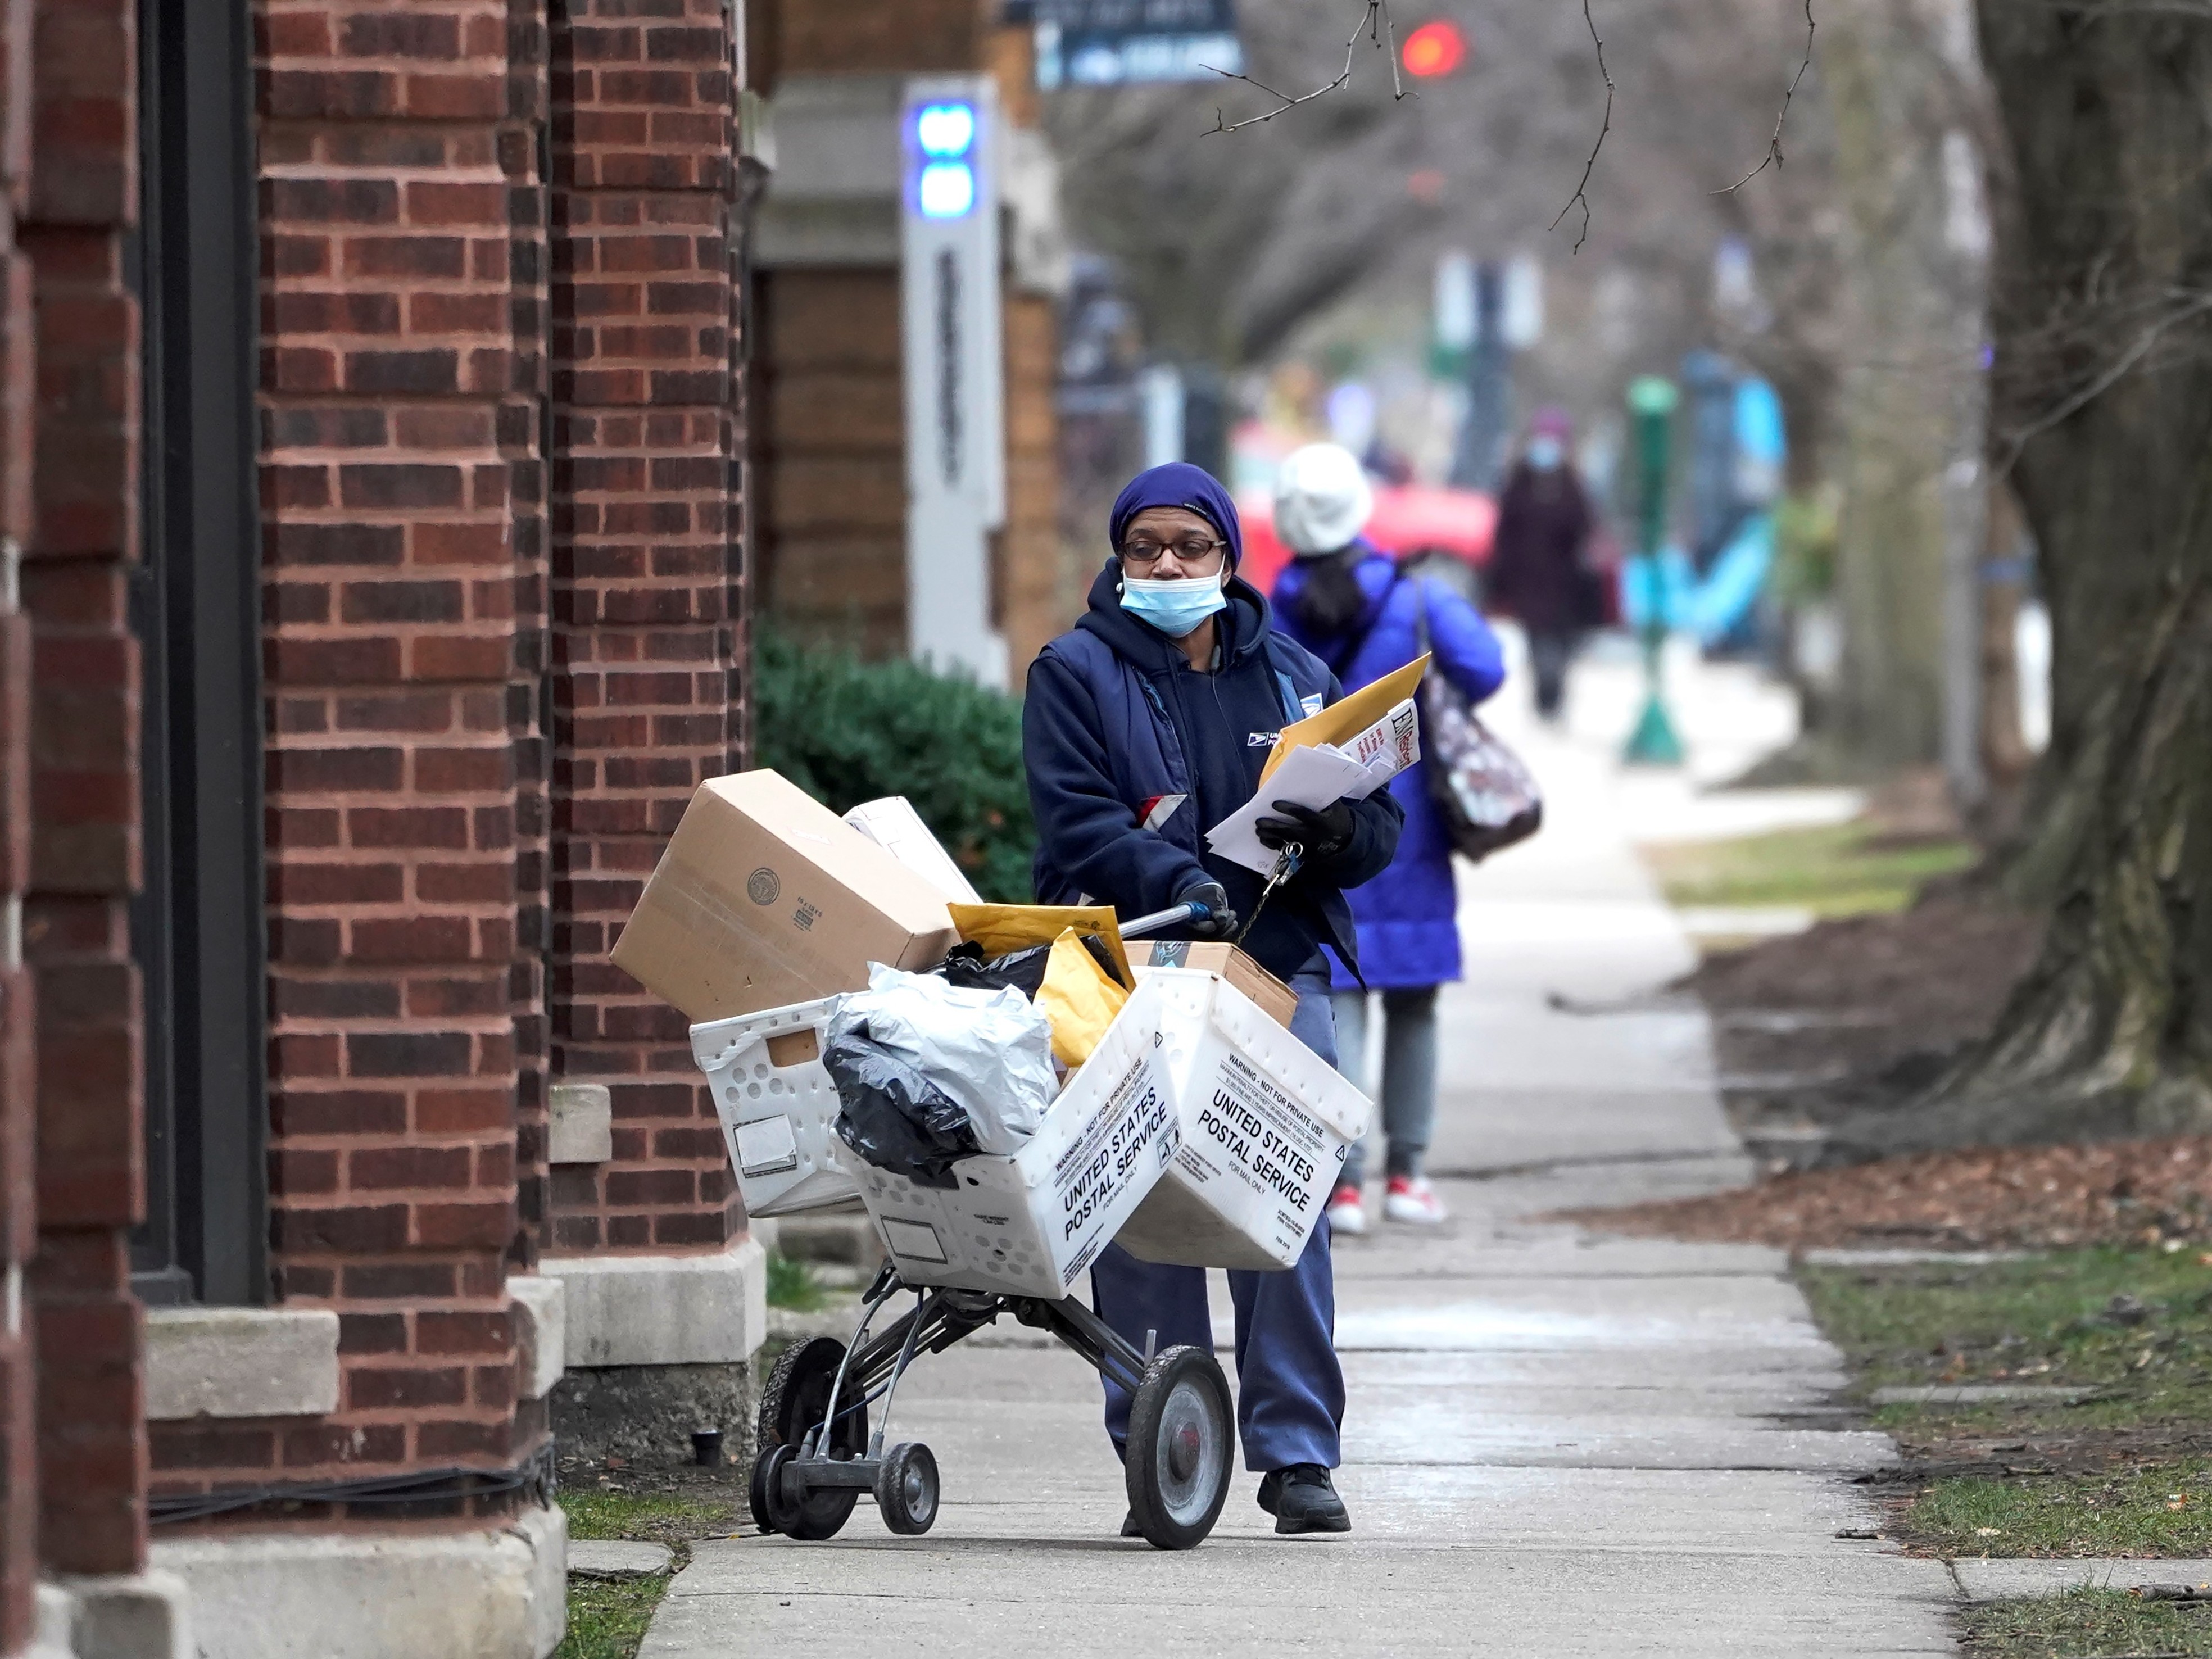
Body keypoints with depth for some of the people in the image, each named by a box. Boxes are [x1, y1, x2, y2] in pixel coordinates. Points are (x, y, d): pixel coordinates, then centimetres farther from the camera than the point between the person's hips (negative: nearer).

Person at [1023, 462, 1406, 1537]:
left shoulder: (1291, 678, 16)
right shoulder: (1077, 675, 6)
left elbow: (1382, 827, 14)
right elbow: (1079, 826, -8)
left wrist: (1335, 832, -10)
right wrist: (1180, 885, -24)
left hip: (1279, 973, 2)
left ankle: (1298, 1457, 1)